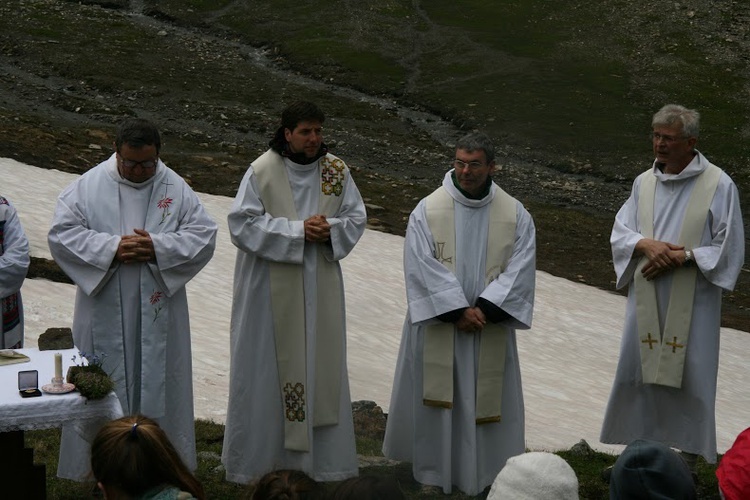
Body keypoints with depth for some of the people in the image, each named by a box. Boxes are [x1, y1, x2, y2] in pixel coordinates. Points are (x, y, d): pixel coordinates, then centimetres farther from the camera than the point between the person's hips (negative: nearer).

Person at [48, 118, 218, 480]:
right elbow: (61, 235, -8)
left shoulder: (176, 189, 0)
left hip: (158, 311, 1)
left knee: (157, 381, 8)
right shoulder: (87, 187, -3)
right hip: (105, 311, -1)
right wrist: (112, 248, -20)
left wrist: (158, 247, -19)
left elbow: (203, 235, -4)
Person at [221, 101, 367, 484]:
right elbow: (242, 223, -15)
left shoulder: (336, 171, 2)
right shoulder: (262, 171, -10)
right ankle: (258, 451, 15)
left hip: (320, 287, 4)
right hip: (271, 289, -4)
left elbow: (356, 218, 7)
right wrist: (297, 231, -20)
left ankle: (321, 454, 19)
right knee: (268, 366, 3)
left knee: (321, 362, 8)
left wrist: (330, 231, -15)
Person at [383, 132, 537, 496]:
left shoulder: (515, 215, -1)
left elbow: (519, 270, -7)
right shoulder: (428, 210, -6)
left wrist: (484, 309, -17)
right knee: (437, 397, 6)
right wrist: (457, 310, -17)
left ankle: (482, 472, 19)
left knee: (485, 397, 7)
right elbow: (422, 267, -13)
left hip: (490, 329, 1)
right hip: (437, 325, -1)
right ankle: (432, 470, 19)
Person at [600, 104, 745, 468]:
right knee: (639, 369, 9)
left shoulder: (718, 186, -8)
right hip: (647, 298, 4)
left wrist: (682, 256, -17)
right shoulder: (644, 183, 6)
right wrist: (647, 244, -14)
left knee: (690, 376, 1)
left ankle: (689, 454, 15)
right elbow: (619, 234, 7)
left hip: (692, 302, -4)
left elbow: (729, 249, -7)